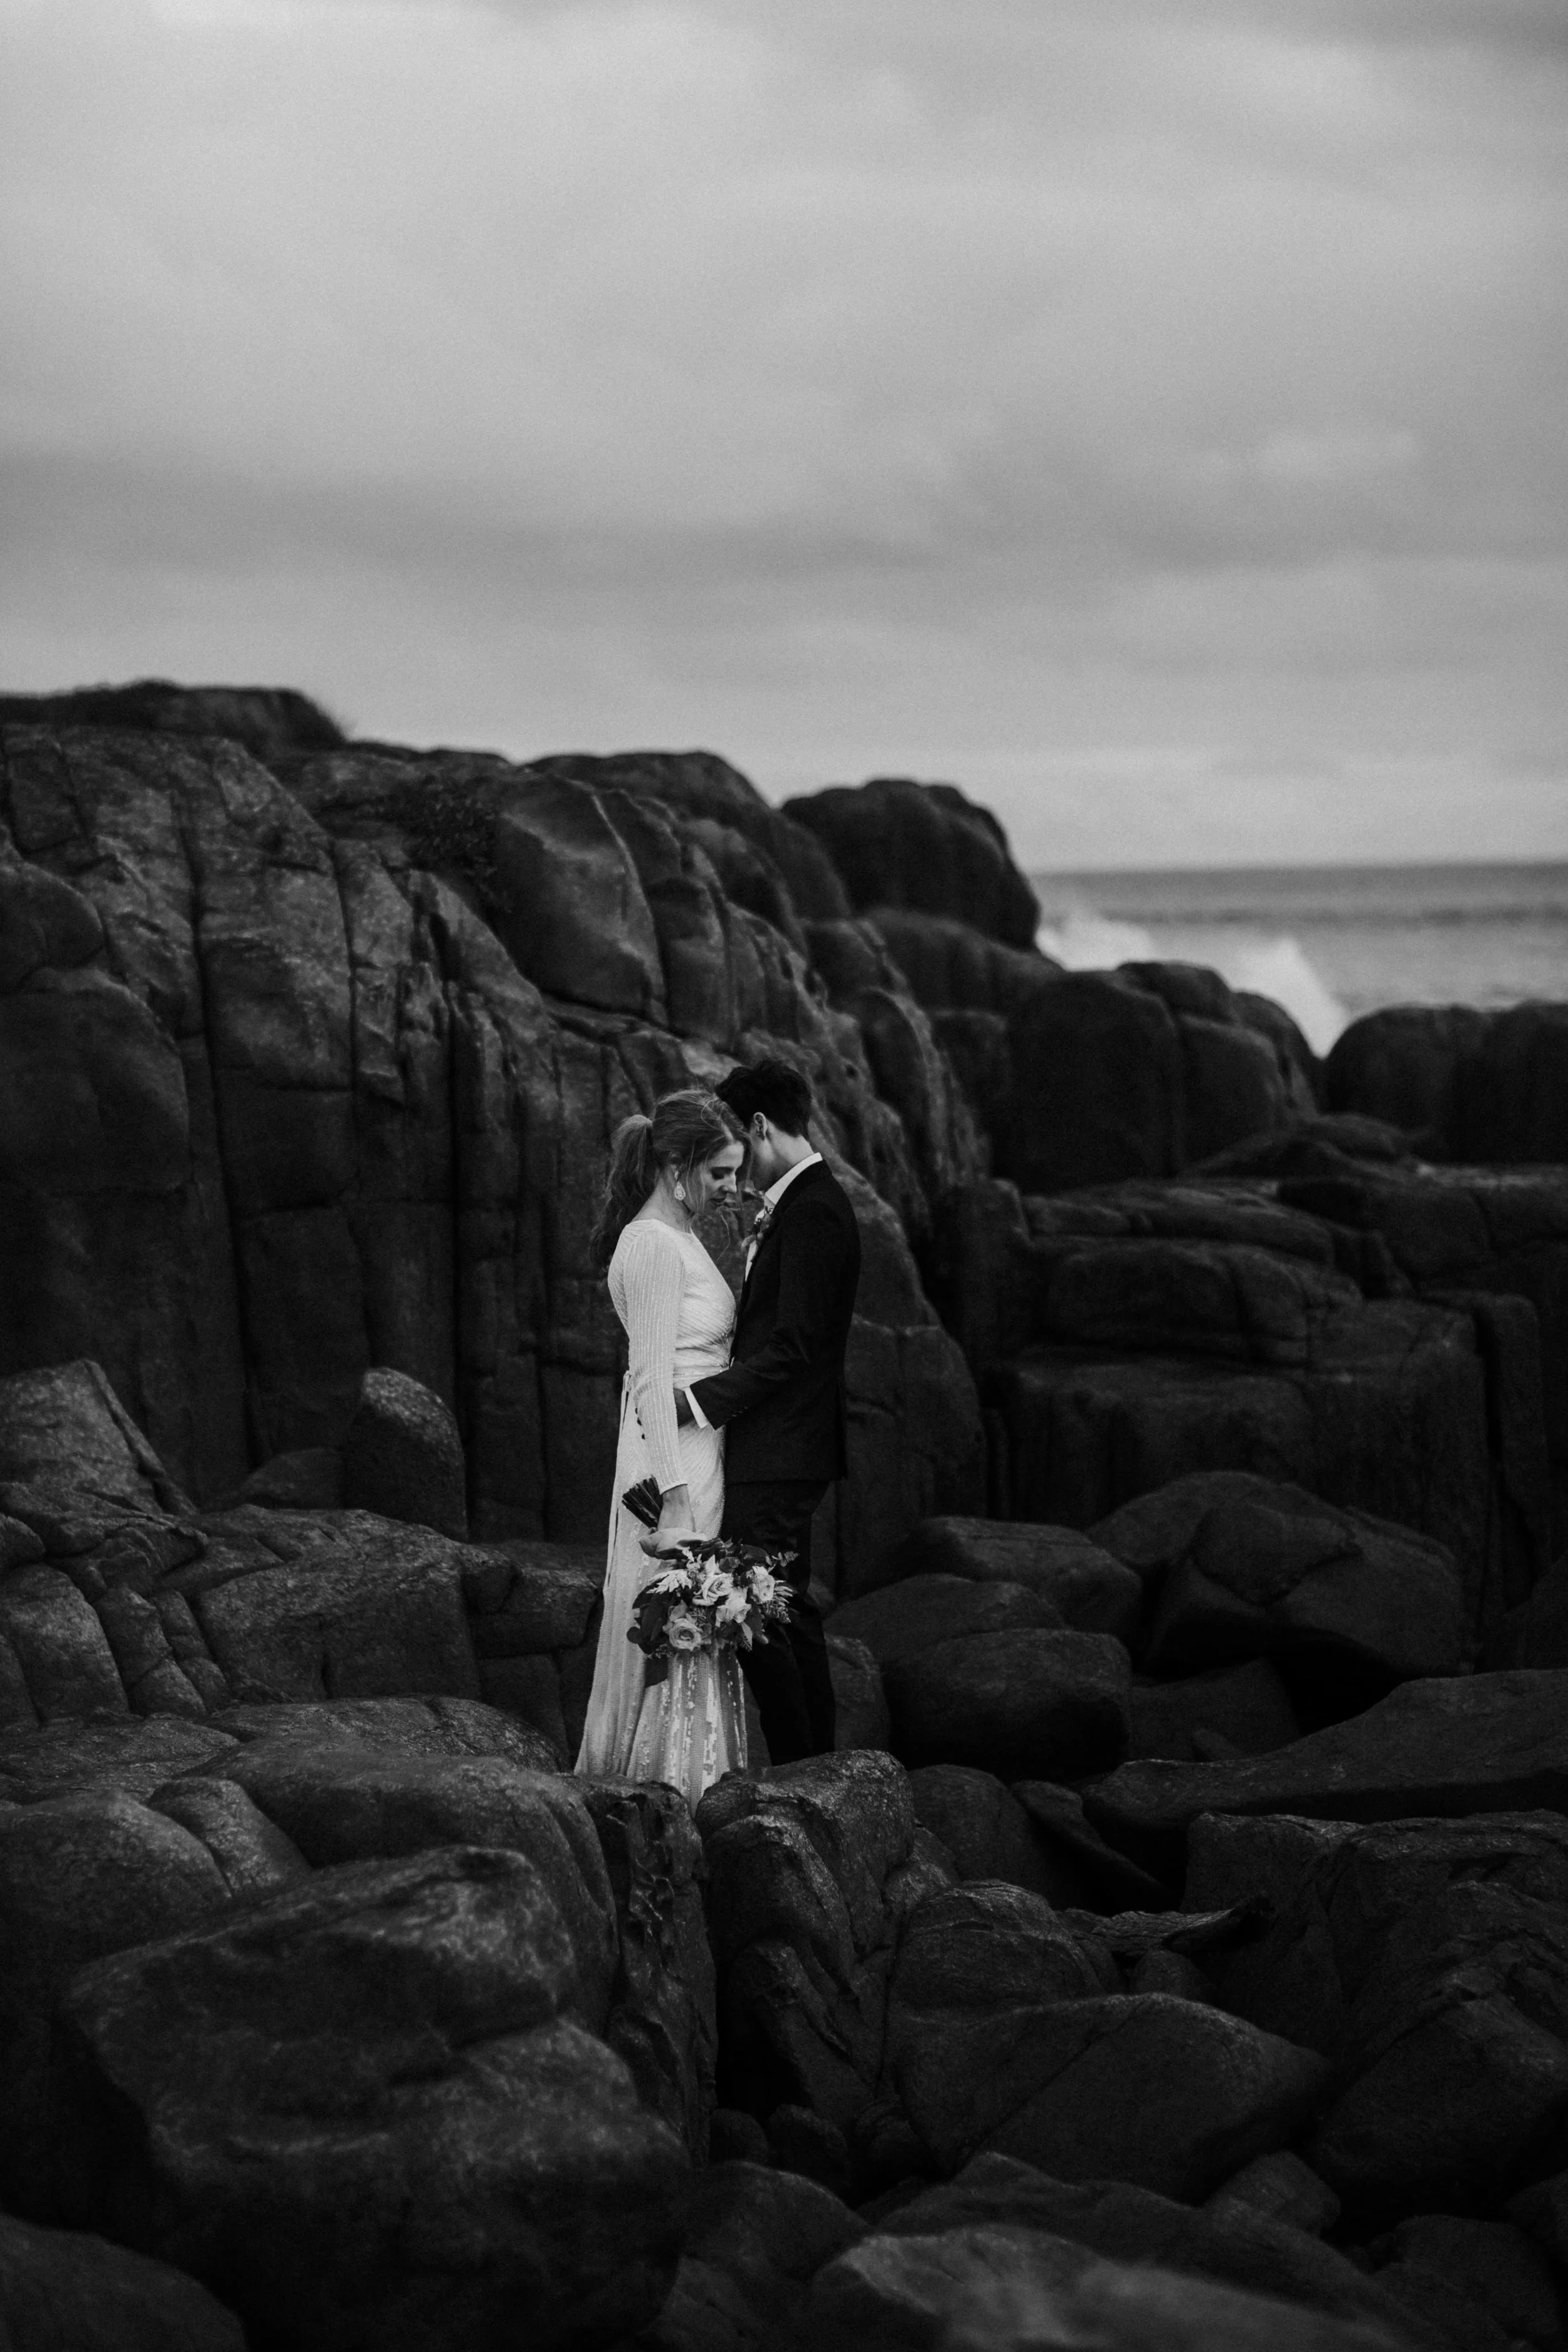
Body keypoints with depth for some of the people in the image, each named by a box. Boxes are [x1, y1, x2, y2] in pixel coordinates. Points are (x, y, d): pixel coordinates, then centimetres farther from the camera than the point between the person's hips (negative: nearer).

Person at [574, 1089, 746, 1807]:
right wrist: (676, 1491, -20)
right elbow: (653, 1375, -18)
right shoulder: (654, 1244, -15)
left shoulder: (674, 1237, 15)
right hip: (675, 1452, -10)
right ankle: (665, 1786, 1)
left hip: (697, 1448, 10)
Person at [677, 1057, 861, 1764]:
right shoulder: (802, 1204, 15)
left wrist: (698, 1400, -18)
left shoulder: (812, 1212, -16)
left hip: (776, 1455, -11)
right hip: (784, 1448, 11)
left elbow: (791, 1347, -20)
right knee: (789, 1613, 14)